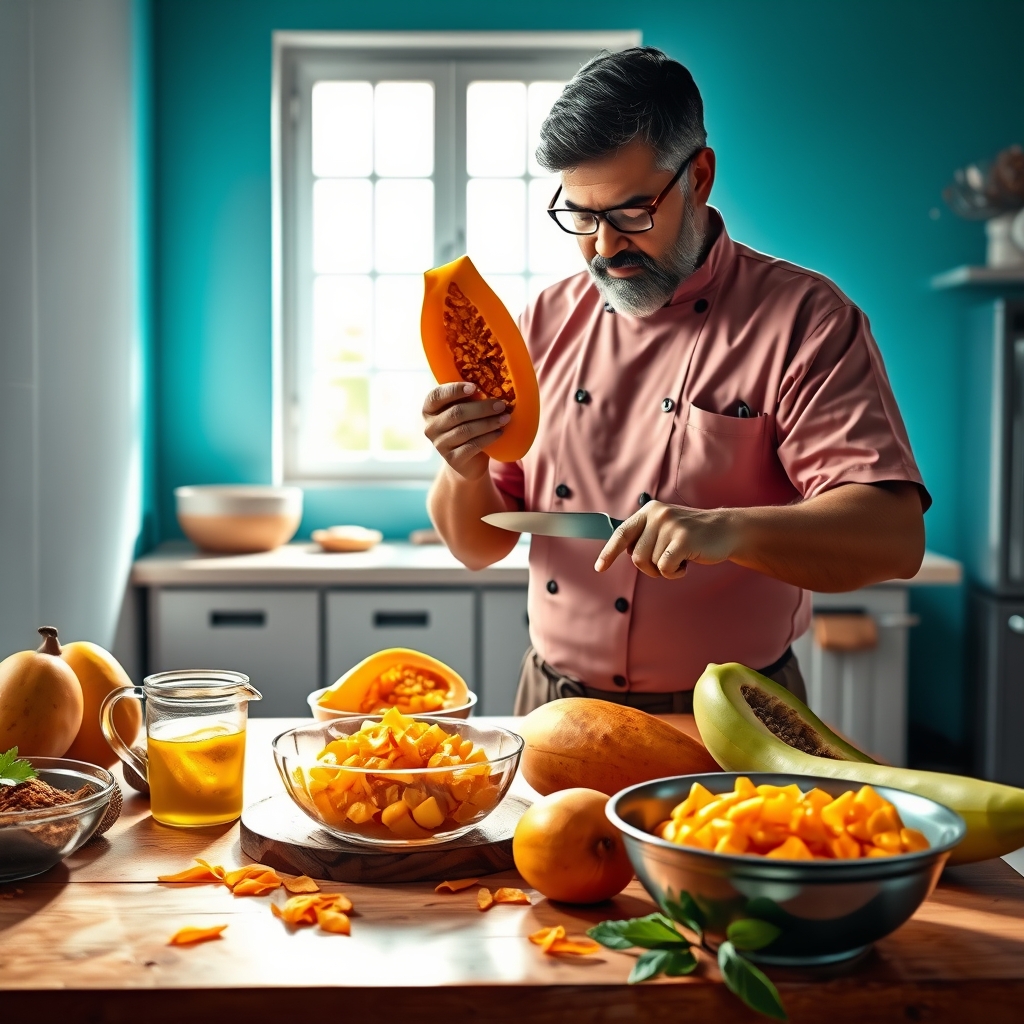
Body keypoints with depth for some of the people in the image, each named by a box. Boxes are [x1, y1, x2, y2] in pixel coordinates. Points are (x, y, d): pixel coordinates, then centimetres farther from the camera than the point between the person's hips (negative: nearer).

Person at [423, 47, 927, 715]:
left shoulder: (804, 319, -6)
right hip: (554, 707, 4)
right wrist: (466, 473, -12)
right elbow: (479, 546, 10)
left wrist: (730, 531, -32)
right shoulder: (548, 322, 7)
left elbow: (895, 537, -16)